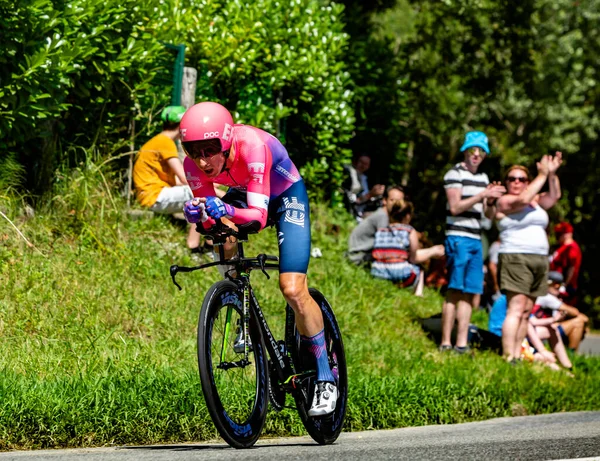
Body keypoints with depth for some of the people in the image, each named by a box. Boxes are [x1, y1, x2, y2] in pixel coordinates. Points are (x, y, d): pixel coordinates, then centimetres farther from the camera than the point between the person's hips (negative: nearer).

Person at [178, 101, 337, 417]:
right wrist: (198, 214, -43)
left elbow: (259, 216, -43)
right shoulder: (194, 164, -26)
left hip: (286, 195, -4)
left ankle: (325, 377, -2)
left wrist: (226, 211, -62)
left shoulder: (252, 146, -40)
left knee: (292, 289, -17)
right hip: (243, 195, 5)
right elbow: (209, 219, -20)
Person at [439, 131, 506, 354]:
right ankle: (446, 343, -9)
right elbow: (455, 207, -14)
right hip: (458, 238, -7)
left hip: (475, 241, 7)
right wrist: (482, 195, -18)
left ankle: (462, 344, 5)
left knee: (469, 293, 4)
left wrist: (491, 201, -1)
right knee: (454, 291, -10)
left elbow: (489, 214, 20)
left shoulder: (483, 178, 18)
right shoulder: (455, 174, -3)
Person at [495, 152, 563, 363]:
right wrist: (542, 175, -13)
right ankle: (508, 357, -19)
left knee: (526, 312, 3)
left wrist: (552, 173, -4)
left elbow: (554, 196, 8)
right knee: (516, 309, -15)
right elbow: (523, 200, -18)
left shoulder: (536, 201, 20)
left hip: (539, 260, 7)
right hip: (516, 258, -7)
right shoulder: (504, 201, -1)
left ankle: (517, 354, 4)